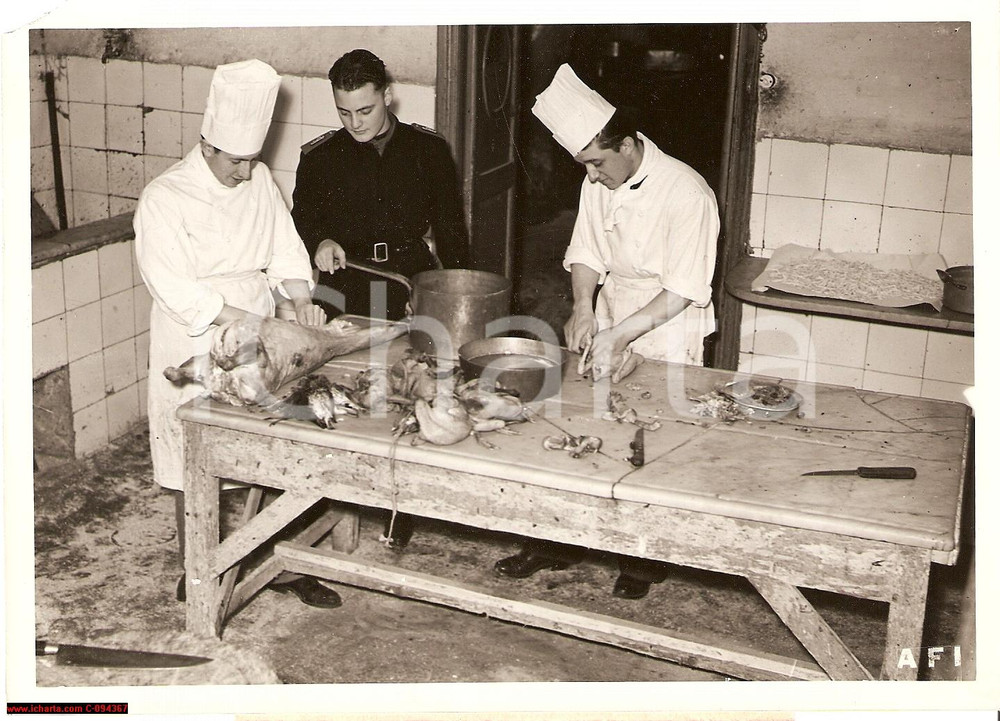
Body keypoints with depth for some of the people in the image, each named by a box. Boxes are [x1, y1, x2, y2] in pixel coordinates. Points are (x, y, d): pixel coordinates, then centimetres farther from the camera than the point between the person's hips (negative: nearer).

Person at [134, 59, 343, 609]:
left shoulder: (259, 181, 4)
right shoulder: (164, 199, -13)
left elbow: (284, 247, 8)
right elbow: (173, 287, -19)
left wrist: (300, 298, -10)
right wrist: (241, 319, -25)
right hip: (198, 346, -5)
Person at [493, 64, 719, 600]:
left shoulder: (685, 193, -20)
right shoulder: (598, 185, -2)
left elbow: (686, 290, -20)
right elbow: (585, 253, 7)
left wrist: (622, 334, -26)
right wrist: (583, 306, -13)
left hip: (666, 338, -5)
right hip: (609, 325, 5)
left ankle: (644, 561, 22)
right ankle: (559, 543, 24)